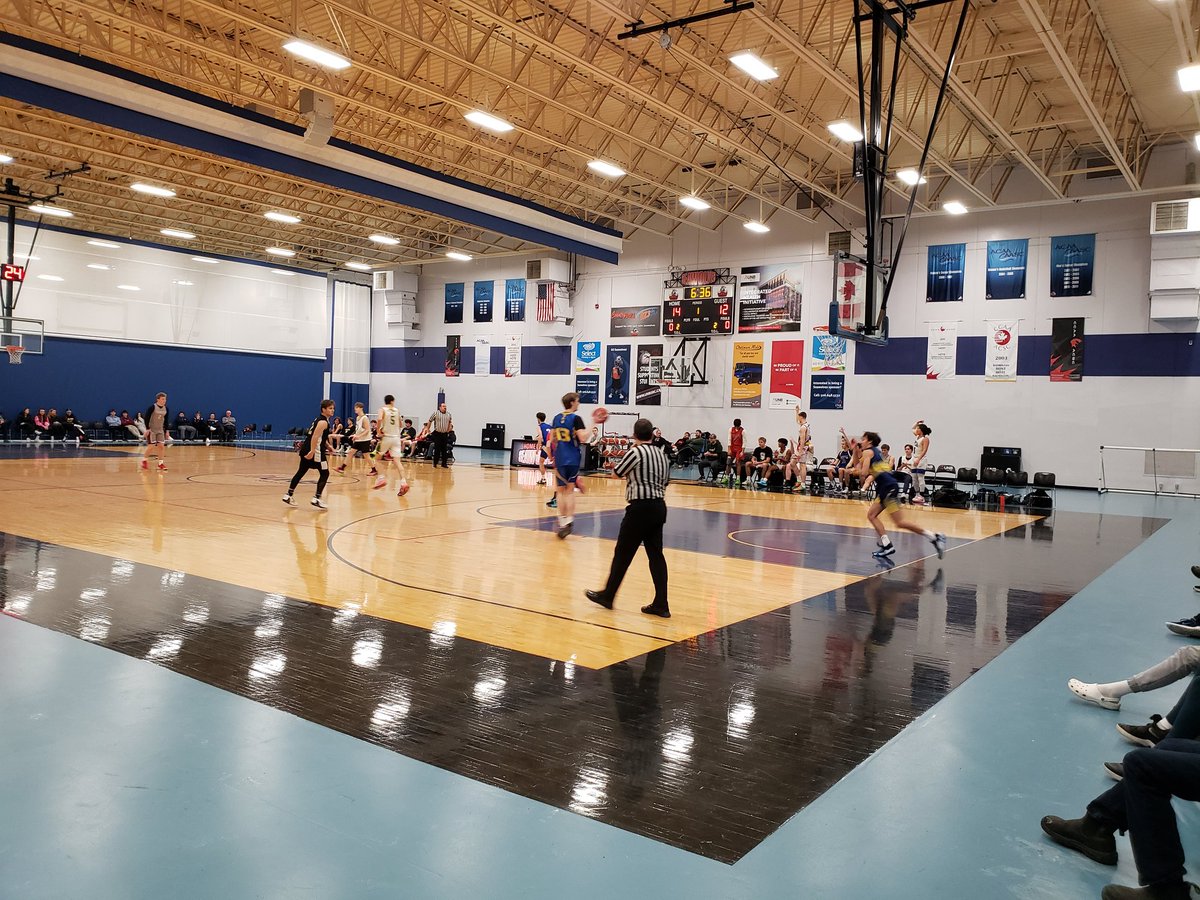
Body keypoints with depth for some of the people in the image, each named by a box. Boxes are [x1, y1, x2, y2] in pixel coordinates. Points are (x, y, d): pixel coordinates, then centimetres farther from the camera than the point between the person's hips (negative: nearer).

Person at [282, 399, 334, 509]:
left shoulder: (319, 419, 18)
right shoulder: (323, 422, -13)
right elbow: (315, 437, -23)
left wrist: (328, 446, 26)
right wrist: (312, 451, -28)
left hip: (306, 449, 10)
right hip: (315, 450, -10)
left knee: (301, 472, 15)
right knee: (324, 473, -4)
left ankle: (288, 496, 19)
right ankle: (317, 499, -7)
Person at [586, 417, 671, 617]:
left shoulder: (635, 452, -11)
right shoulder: (661, 454, 11)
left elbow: (616, 473, 0)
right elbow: (665, 482, 15)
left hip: (641, 508, -7)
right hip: (659, 507, 7)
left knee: (622, 553, 5)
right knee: (655, 554, 8)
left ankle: (608, 595, 17)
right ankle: (661, 604, 7)